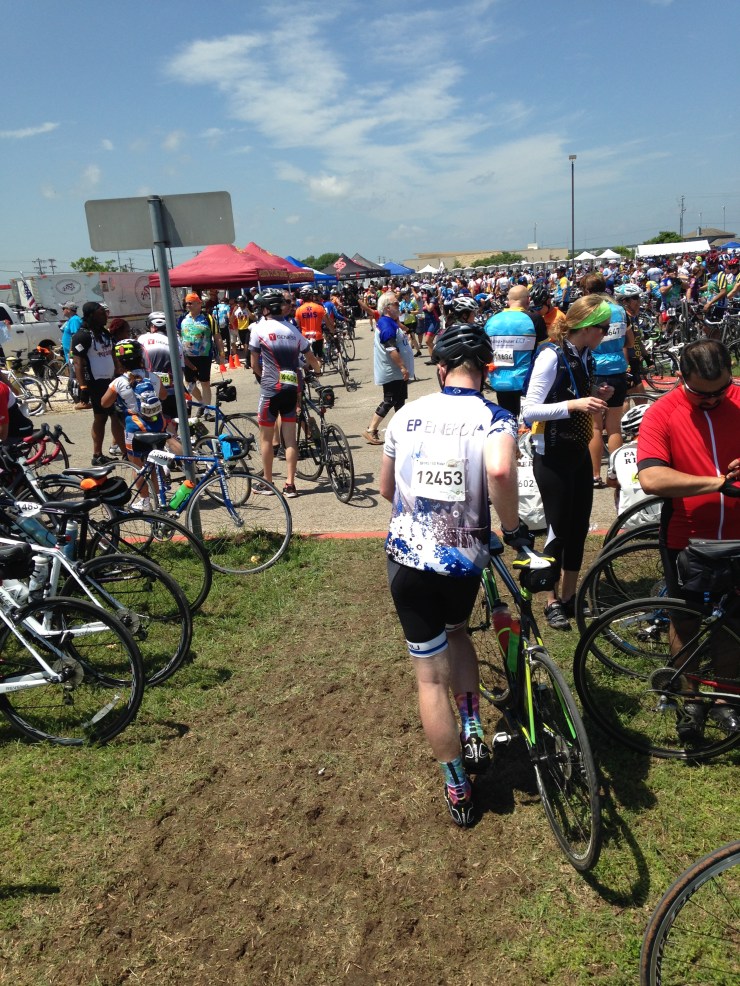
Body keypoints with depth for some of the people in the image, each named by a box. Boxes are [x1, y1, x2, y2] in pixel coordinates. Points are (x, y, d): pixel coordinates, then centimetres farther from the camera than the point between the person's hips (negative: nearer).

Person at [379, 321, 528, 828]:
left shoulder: (407, 414, 4)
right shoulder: (493, 417, -7)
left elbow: (386, 488, 14)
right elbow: (500, 470, -30)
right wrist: (513, 526, -13)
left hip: (407, 558, 1)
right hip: (463, 559, -1)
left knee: (430, 675, 12)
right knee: (458, 632, 32)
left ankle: (458, 788, 22)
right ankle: (473, 730, 23)